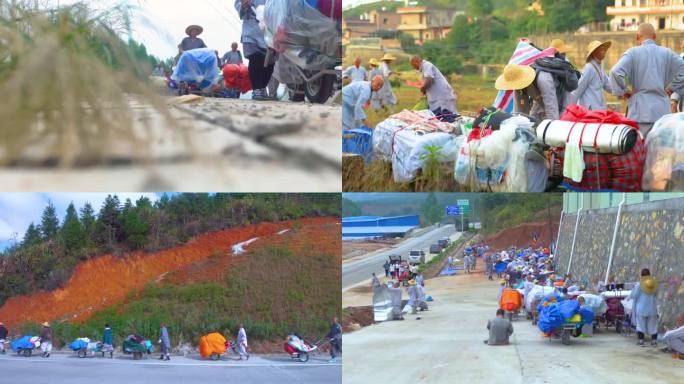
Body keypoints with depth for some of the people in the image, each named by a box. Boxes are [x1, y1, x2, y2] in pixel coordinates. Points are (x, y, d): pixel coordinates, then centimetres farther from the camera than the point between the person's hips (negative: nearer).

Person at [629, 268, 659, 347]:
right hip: (652, 308, 2)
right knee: (653, 325, 10)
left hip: (641, 309, -2)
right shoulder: (654, 284, -1)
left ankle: (641, 341, 3)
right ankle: (654, 341, 9)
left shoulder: (639, 285, -10)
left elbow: (634, 296, -6)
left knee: (640, 325, 6)